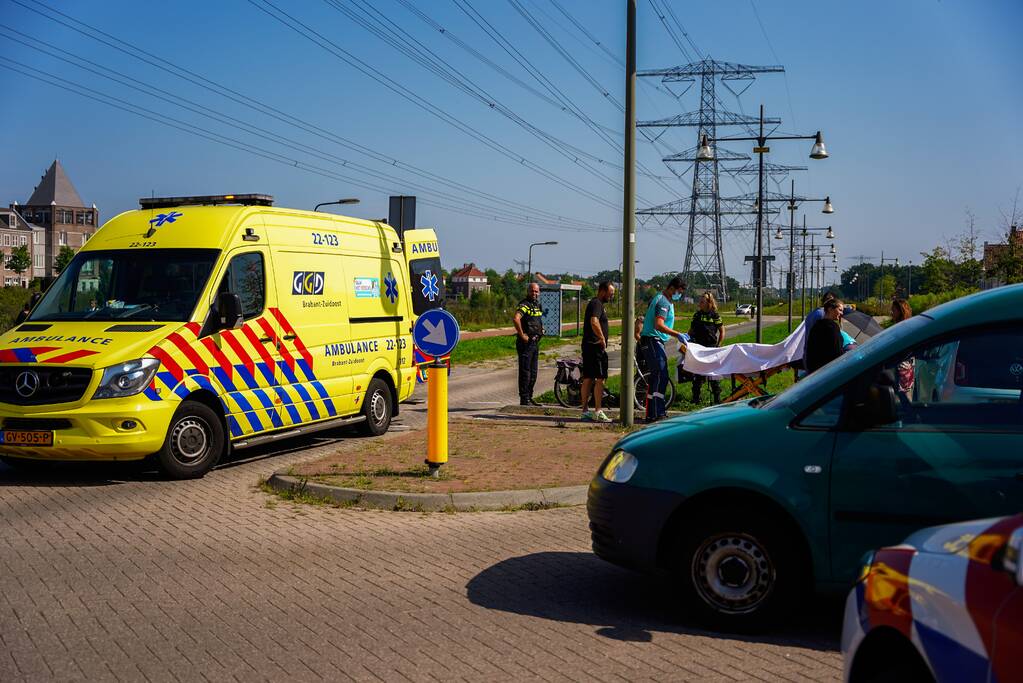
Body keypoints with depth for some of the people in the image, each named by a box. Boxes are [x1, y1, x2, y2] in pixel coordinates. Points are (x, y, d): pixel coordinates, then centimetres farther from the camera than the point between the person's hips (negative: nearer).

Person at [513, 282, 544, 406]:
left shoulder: (537, 305, 16)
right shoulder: (524, 305, -13)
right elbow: (516, 319, -31)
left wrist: (541, 328, 18)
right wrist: (522, 335, -25)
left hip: (535, 342, 9)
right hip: (526, 343, -9)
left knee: (533, 372, 13)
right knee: (525, 372, -6)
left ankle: (529, 398, 21)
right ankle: (524, 399, -3)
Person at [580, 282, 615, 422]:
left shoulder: (594, 303, 20)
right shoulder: (597, 304, -12)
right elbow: (594, 322, -29)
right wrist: (602, 338, -20)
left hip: (588, 346, 10)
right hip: (596, 347, -10)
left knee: (588, 379, 11)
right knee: (600, 379, -8)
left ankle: (585, 411, 14)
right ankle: (597, 412, -8)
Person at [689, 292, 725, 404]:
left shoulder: (715, 315, -1)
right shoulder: (697, 314, 9)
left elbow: (722, 332, 2)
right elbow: (691, 330, 17)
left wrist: (718, 345, -4)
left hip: (711, 347, -3)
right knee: (697, 373, 5)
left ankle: (717, 398, 8)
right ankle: (696, 397, 13)